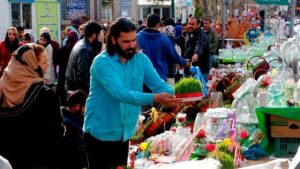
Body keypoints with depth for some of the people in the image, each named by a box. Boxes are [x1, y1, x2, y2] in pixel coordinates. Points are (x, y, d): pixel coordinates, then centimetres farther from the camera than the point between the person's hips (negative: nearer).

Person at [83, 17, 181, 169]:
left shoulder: (141, 59, -1)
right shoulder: (102, 62, -19)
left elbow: (159, 85, -8)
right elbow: (121, 94, -31)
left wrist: (174, 98, -30)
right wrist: (155, 98, -41)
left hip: (124, 133, 6)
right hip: (100, 134, -5)